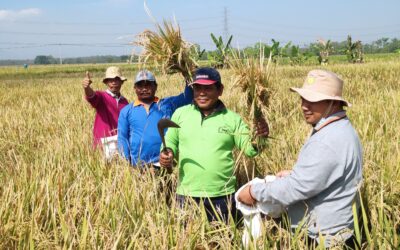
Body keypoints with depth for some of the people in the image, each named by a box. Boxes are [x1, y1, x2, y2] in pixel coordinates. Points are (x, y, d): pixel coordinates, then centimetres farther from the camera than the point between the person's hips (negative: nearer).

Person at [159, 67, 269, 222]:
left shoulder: (232, 119, -1)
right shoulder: (180, 113, 3)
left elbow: (250, 149, -1)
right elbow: (170, 142, 14)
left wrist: (260, 138, -21)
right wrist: (167, 153, -7)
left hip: (222, 196, -1)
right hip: (187, 194, 1)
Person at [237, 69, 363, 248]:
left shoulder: (327, 142, -29)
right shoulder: (339, 128, 6)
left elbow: (297, 187, -27)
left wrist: (254, 192, -15)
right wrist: (294, 174, 9)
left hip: (323, 238, -10)